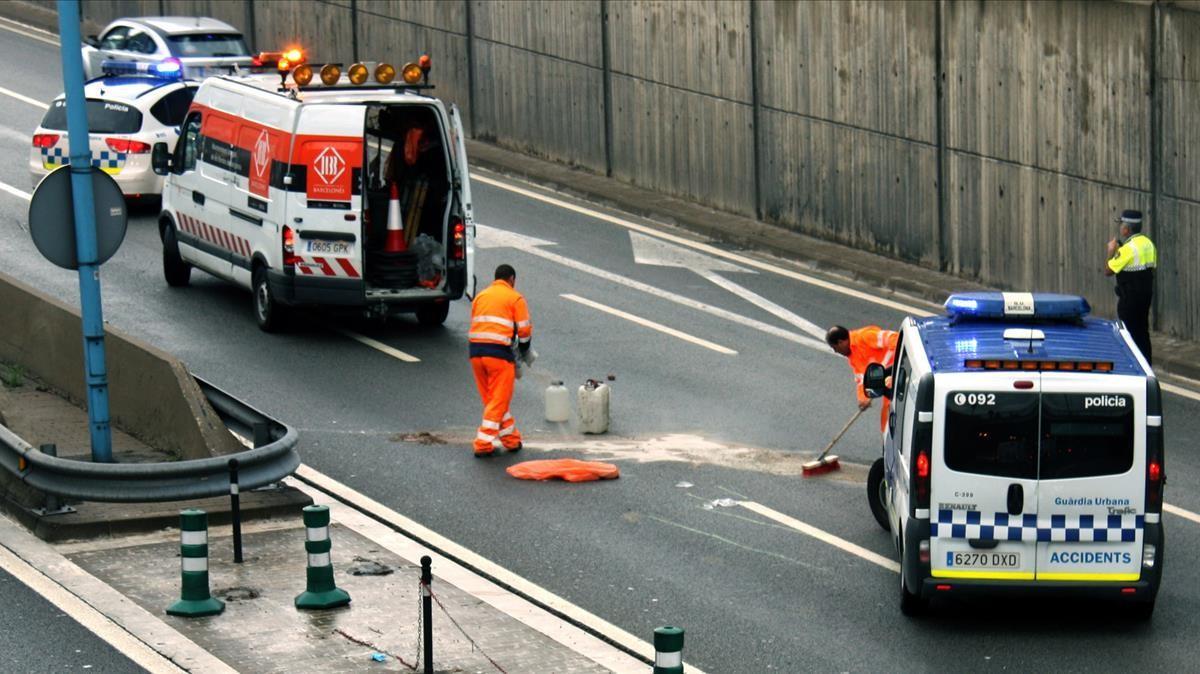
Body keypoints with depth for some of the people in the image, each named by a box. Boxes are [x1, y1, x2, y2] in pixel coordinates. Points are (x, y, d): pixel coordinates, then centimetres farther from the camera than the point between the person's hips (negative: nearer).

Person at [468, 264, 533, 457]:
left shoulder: (480, 296, 19)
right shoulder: (515, 298, 3)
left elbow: (475, 325, 18)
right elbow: (524, 330, 1)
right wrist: (524, 352, 17)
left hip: (475, 349, 6)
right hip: (499, 352, -6)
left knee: (491, 399, 17)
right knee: (499, 401, 1)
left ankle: (512, 440, 24)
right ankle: (483, 444, -4)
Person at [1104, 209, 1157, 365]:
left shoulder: (1127, 249, -21)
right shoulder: (1148, 243, 5)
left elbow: (1108, 271, -17)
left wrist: (1111, 252, -3)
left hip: (1129, 296, -8)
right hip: (1146, 293, 8)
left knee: (1131, 332, -1)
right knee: (1143, 330, 17)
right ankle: (1146, 364, 22)